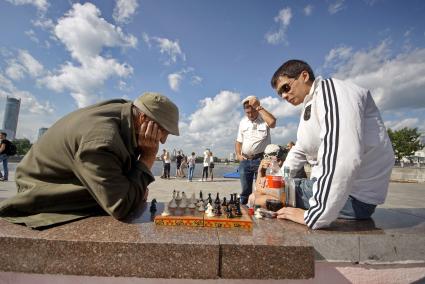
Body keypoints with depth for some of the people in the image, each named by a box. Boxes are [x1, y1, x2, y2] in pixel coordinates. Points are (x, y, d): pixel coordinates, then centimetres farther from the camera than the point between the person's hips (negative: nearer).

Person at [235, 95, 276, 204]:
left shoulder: (264, 119, -1)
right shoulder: (243, 122, 13)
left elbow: (272, 122, -26)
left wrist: (259, 107, -19)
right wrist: (238, 154, 2)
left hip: (261, 159, -4)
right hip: (245, 160, 4)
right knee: (245, 190, 10)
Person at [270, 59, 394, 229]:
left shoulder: (331, 90, -16)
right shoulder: (310, 106, 15)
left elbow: (344, 157, -31)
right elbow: (300, 151, 21)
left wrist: (314, 216, -29)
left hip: (353, 195, -9)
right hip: (332, 185, 9)